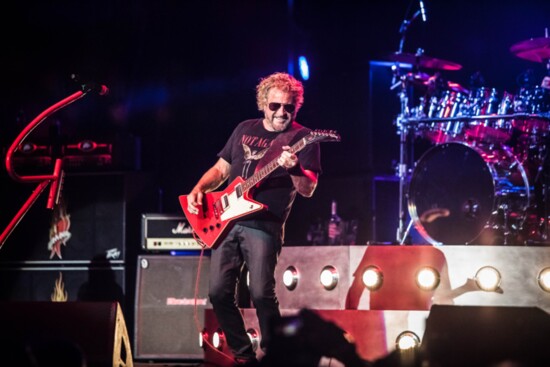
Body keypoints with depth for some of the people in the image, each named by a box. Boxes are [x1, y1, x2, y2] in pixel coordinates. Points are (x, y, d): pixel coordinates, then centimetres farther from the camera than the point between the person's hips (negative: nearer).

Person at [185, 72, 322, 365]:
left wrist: (294, 169, -29)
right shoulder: (245, 129, 16)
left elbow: (308, 189, -9)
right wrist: (199, 190, 5)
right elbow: (220, 169, 23)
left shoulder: (302, 138, 0)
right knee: (219, 292, -2)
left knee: (261, 293, -18)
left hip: (264, 225, -5)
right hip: (226, 221, 5)